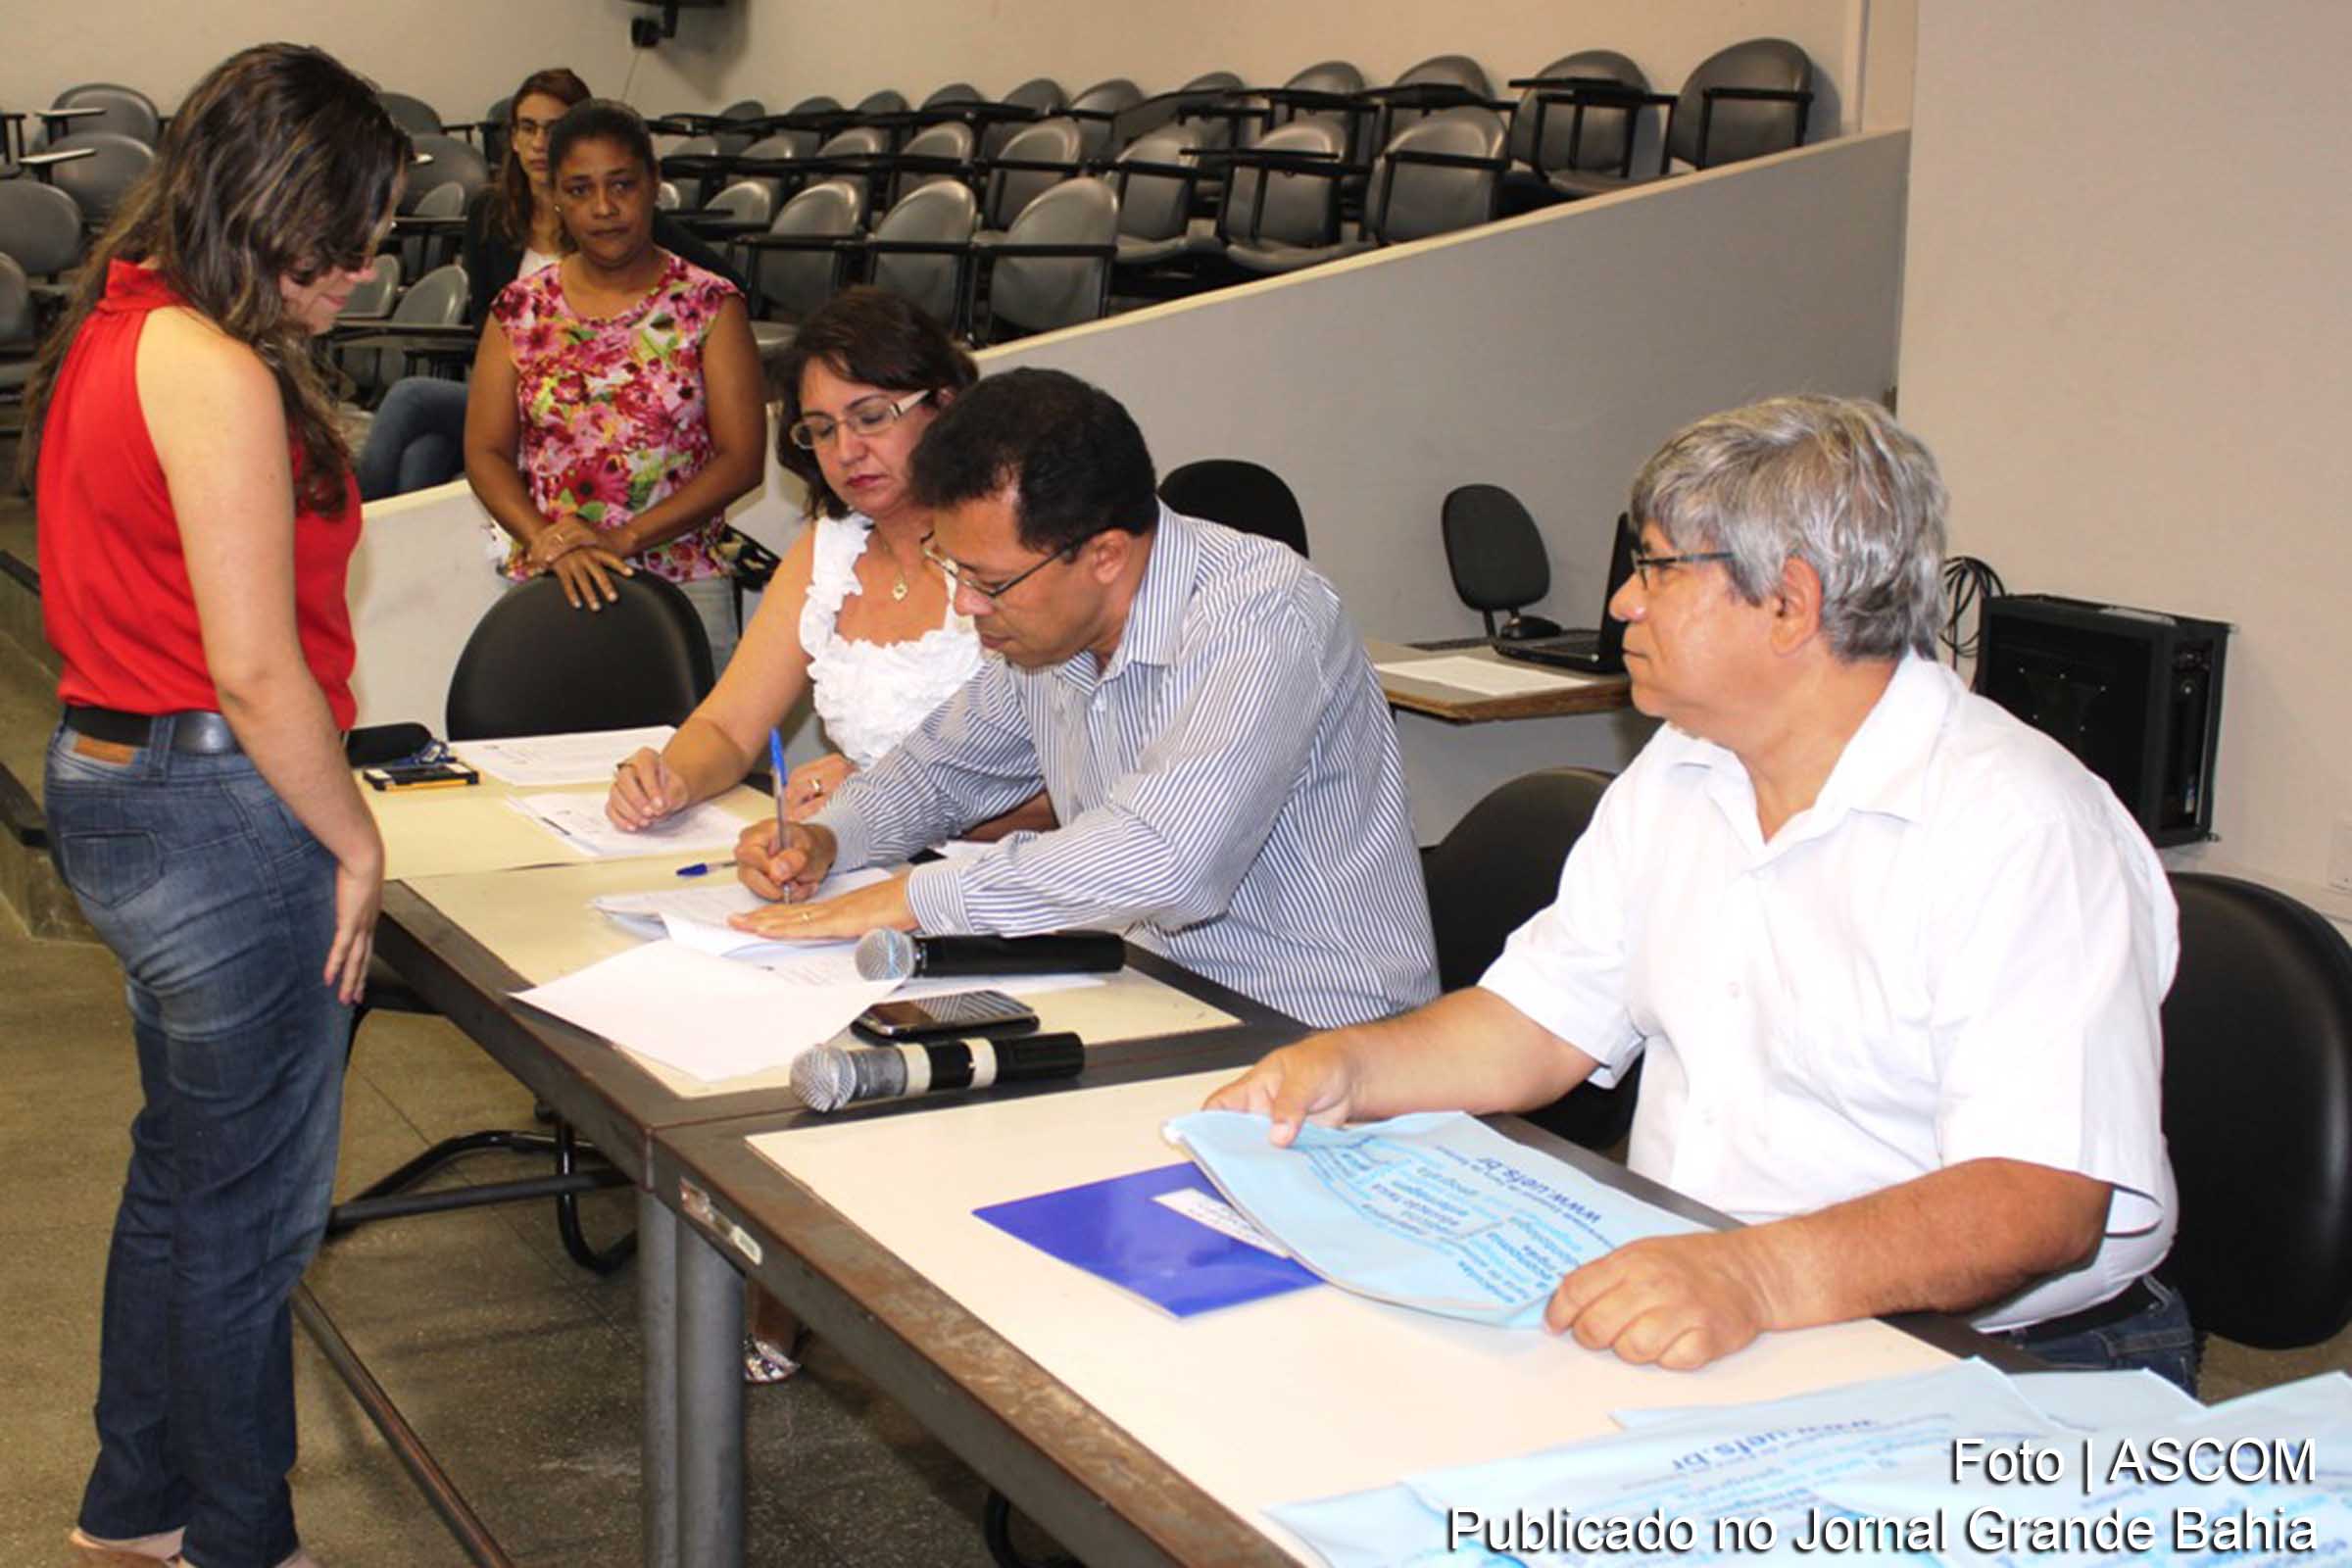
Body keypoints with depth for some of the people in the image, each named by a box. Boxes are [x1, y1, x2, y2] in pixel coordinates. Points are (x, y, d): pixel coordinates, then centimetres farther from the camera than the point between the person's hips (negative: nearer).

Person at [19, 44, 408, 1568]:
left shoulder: (111, 328, 10)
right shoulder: (215, 372, -21)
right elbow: (253, 668, -23)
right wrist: (354, 841, -11)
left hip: (107, 771, 10)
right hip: (218, 810, -10)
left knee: (183, 1170, 23)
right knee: (252, 1211, 5)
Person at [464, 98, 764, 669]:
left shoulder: (710, 306, 1)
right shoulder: (519, 312, 8)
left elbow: (741, 459, -5)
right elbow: (486, 453, 6)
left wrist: (623, 540, -13)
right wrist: (548, 541, -13)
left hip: (682, 584, -2)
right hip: (545, 585, 2)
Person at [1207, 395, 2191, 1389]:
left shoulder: (2024, 828, -17)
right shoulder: (1675, 779, 11)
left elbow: (2043, 1196, -26)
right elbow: (1543, 1019, 15)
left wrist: (1755, 1276, -40)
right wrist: (1349, 1065, -3)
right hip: (1671, 1309, 8)